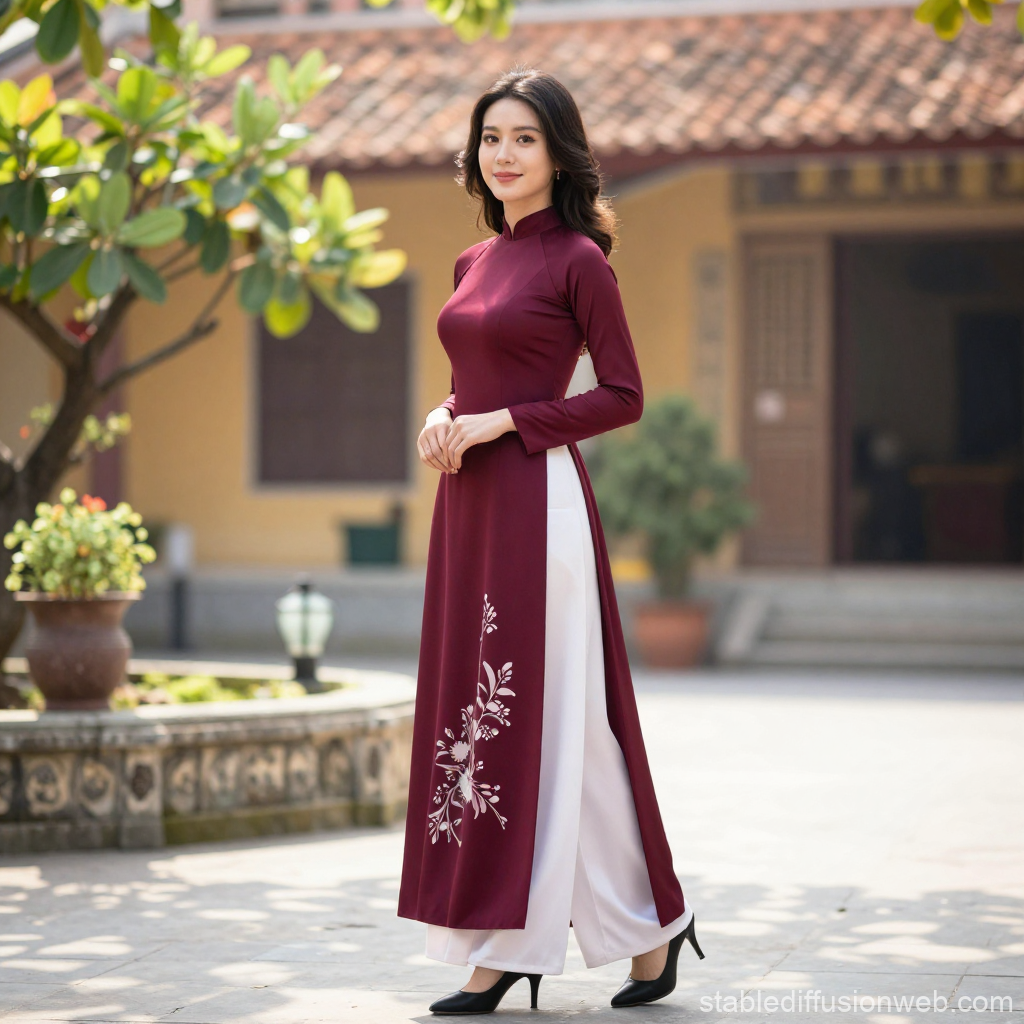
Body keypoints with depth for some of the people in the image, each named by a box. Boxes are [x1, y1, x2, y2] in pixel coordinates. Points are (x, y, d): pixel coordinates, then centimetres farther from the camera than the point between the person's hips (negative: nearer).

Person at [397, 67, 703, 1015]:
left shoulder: (578, 260, -6)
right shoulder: (474, 262, 15)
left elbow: (623, 395, -9)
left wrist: (499, 424, -14)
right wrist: (444, 420, 2)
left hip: (539, 502, -8)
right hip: (468, 507, 8)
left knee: (551, 717, -4)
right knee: (474, 714, 6)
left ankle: (651, 924, 11)